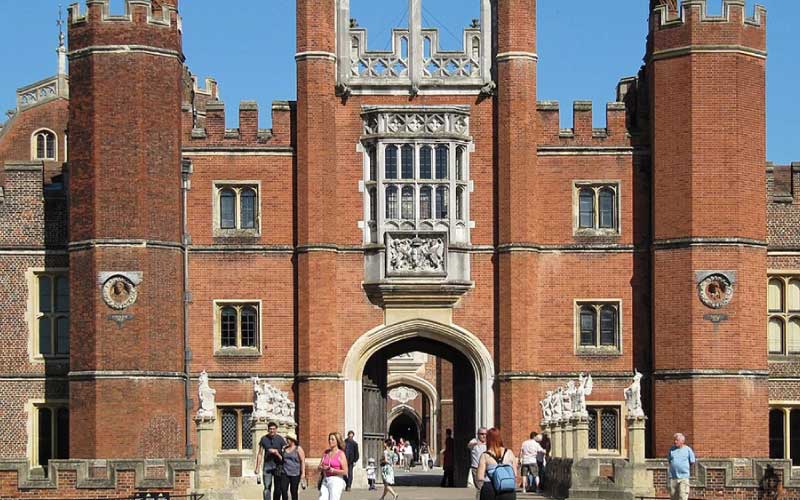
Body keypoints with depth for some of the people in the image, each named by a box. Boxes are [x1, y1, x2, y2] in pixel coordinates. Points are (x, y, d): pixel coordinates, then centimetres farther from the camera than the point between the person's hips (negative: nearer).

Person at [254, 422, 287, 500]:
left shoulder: (280, 439, -1)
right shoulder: (264, 439, 3)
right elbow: (260, 454, 8)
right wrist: (257, 467, 5)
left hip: (278, 466, 0)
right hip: (267, 465, 0)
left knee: (278, 488, 4)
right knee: (267, 487, -8)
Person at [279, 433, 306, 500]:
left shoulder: (298, 449, -4)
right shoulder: (285, 448, 11)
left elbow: (303, 461, -7)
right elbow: (282, 459, 20)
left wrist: (303, 473, -14)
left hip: (295, 474, -4)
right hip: (285, 473, 4)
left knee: (294, 492, 1)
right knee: (283, 490, -7)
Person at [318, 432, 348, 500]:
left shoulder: (341, 454, -5)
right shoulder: (326, 452, 12)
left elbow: (345, 472, -9)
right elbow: (319, 468, 15)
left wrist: (331, 470, -15)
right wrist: (322, 468, -8)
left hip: (336, 481, -5)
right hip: (325, 481, 5)